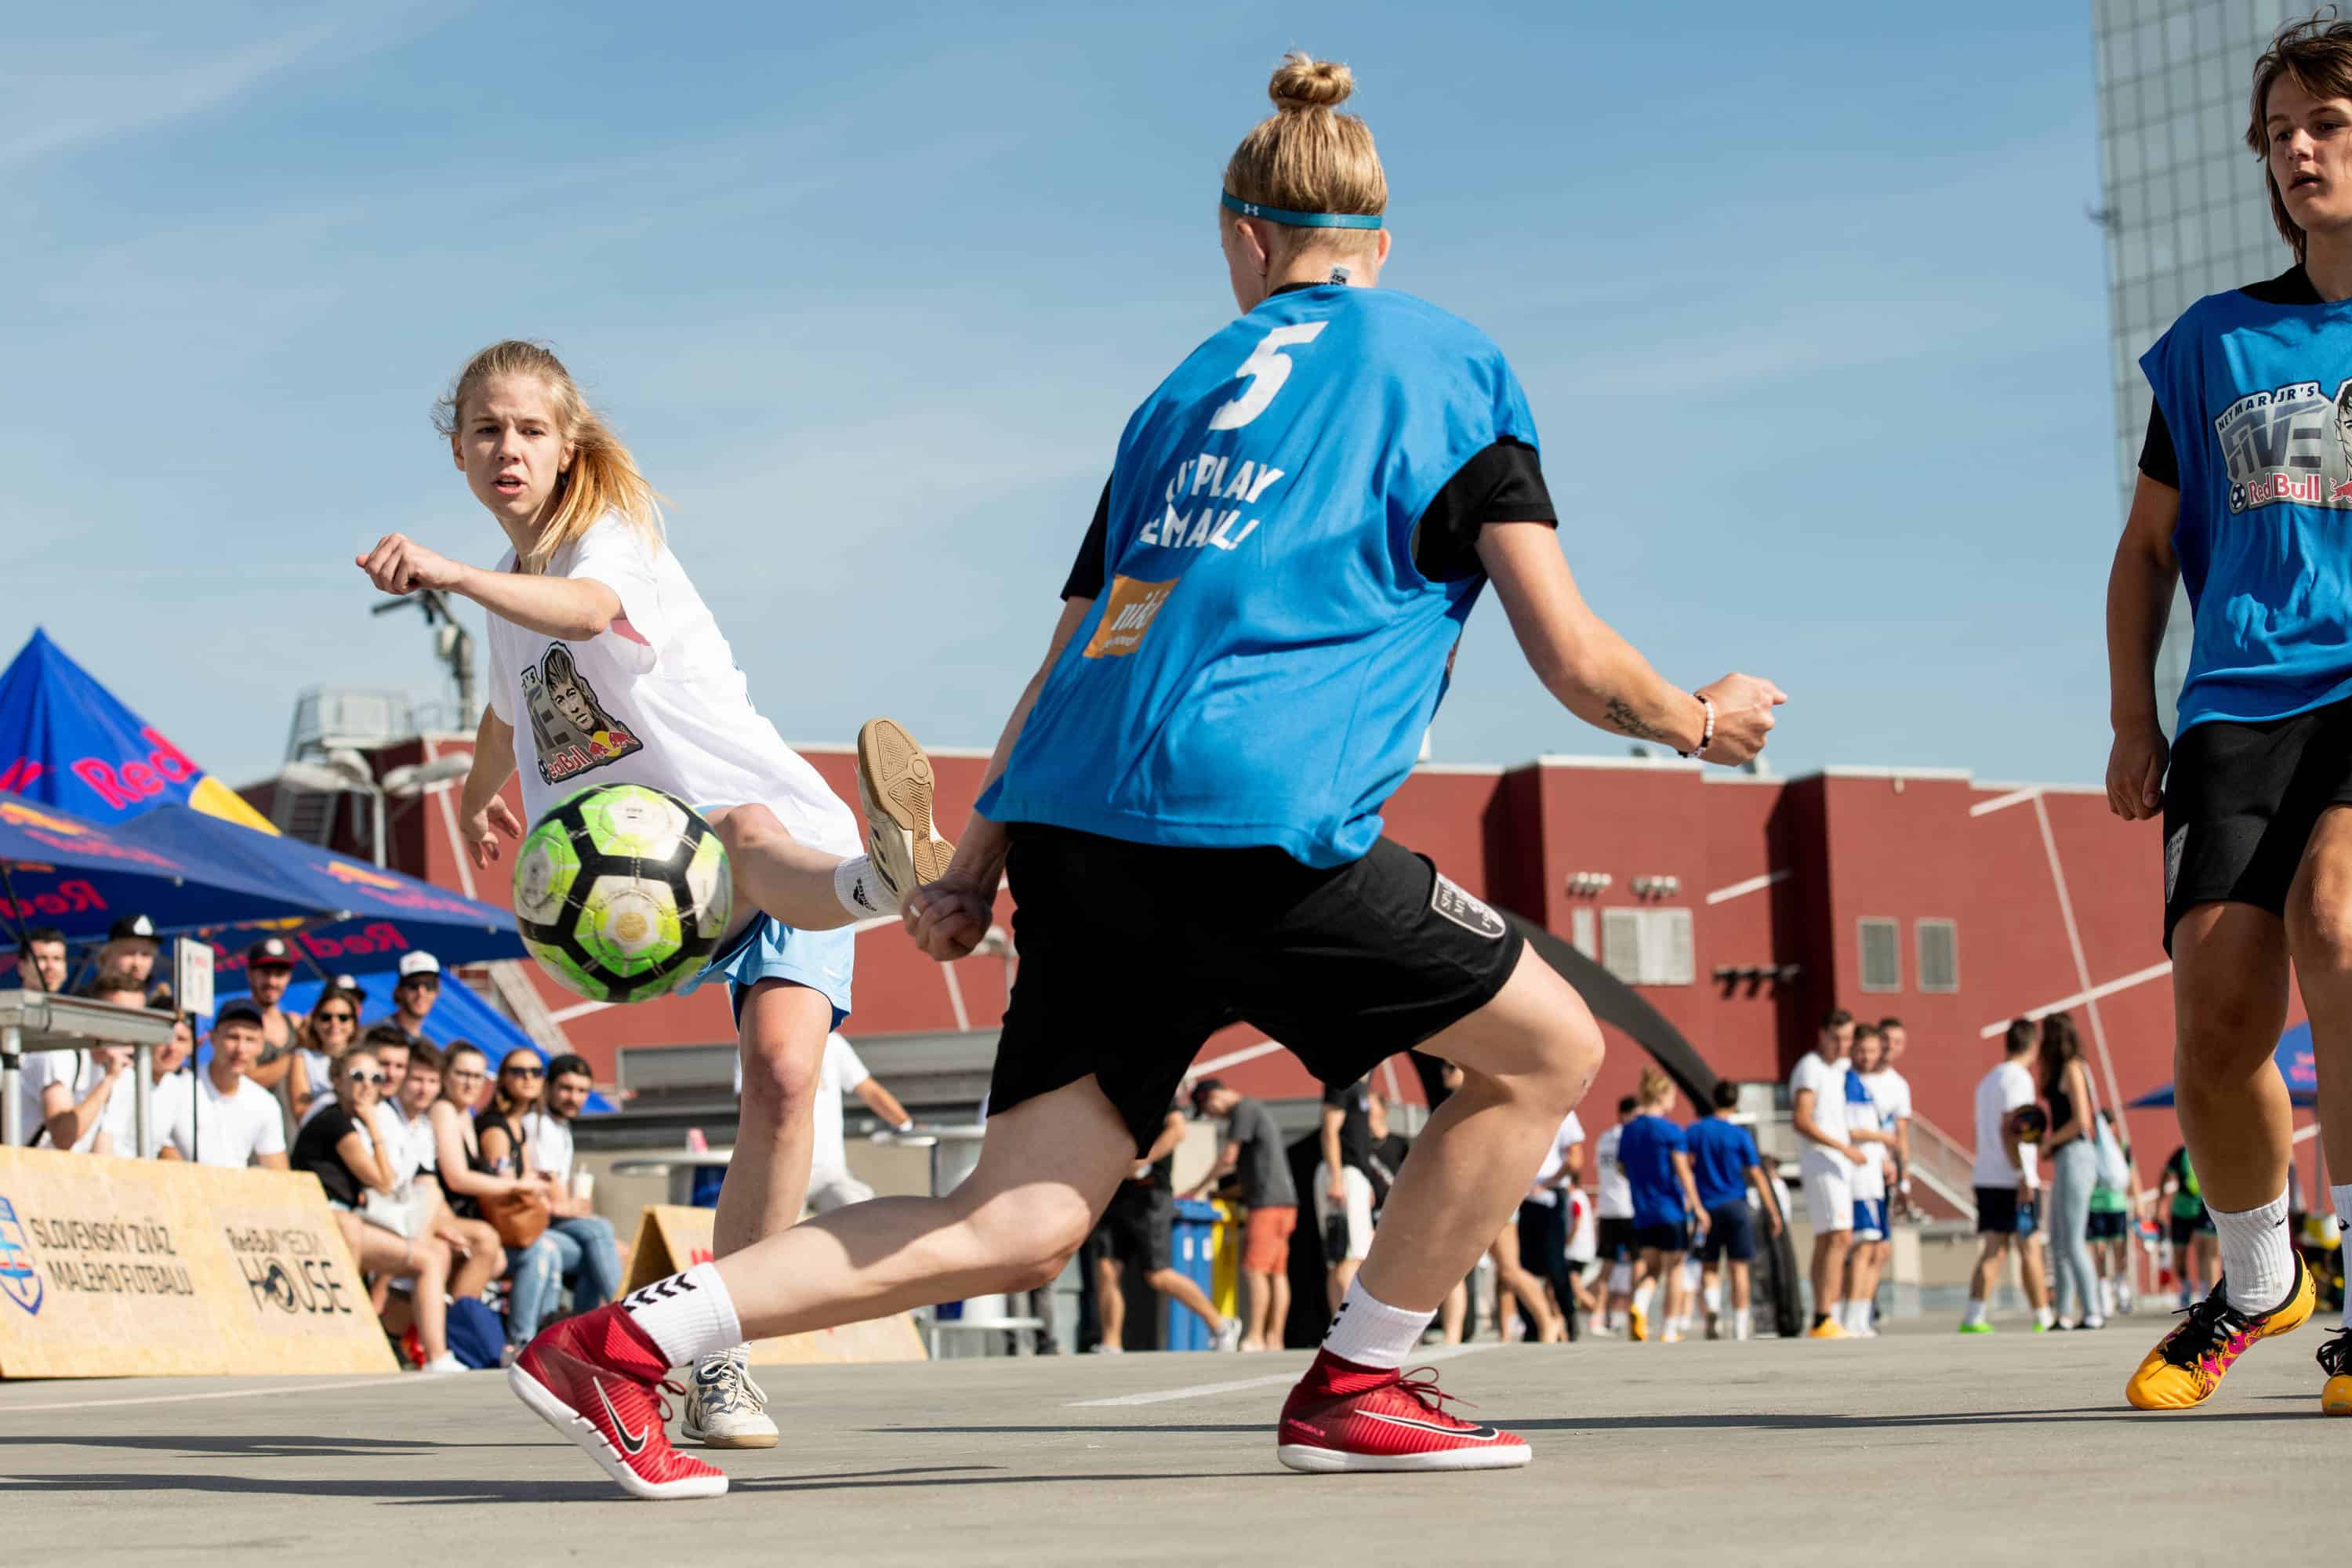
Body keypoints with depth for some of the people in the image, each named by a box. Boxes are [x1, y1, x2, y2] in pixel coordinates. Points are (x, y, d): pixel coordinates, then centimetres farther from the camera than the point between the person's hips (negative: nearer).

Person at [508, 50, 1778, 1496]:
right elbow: (1574, 659, 4)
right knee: (1550, 1049, 11)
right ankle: (1354, 1389, 14)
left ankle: (623, 1339, -2)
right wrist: (1699, 722, 23)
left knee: (1012, 1232, 6)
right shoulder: (1452, 364, 10)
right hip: (1248, 820, -6)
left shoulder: (1190, 387, 25)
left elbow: (1074, 657, 25)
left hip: (1074, 832, 6)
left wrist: (979, 861, 28)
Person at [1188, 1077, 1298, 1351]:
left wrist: (1200, 1188, 1)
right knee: (1277, 1272, 5)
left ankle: (1254, 1338, -15)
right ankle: (1274, 1339, 3)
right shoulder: (1256, 1111, 24)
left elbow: (1227, 1159, -9)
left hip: (1268, 1203, -10)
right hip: (1283, 1200, 10)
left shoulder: (1243, 1110, -7)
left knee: (1254, 1269, -12)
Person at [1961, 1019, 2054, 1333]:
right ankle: (2043, 1319, 6)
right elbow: (2007, 1129, -16)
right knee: (2029, 1250, 0)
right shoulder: (2018, 1078, -7)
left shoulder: (1987, 1080, 19)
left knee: (1993, 1249, 3)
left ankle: (1974, 1317, -8)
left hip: (1986, 1178, 7)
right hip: (2011, 1179, -7)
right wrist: (2023, 1175, -18)